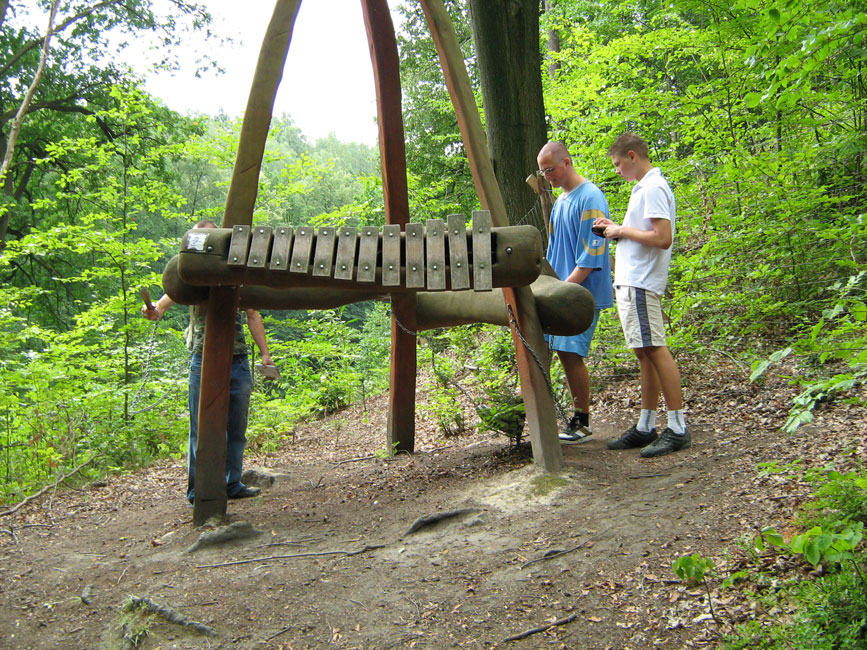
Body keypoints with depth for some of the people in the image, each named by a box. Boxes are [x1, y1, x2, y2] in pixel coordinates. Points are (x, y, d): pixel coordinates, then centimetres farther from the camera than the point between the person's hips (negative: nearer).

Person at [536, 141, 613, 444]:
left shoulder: (590, 198, -12)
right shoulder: (560, 200, 16)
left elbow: (592, 254, -18)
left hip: (583, 293, -9)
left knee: (571, 354, -9)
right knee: (565, 352, 9)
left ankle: (582, 423, 3)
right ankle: (578, 415, 20)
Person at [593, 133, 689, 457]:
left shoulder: (653, 188, -11)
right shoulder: (643, 187, 20)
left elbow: (662, 238, -21)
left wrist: (623, 230, -11)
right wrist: (616, 228, 12)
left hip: (641, 282, -11)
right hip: (630, 282, 11)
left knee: (654, 349, -10)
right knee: (644, 352, 11)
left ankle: (677, 428, -5)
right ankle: (645, 427, 17)